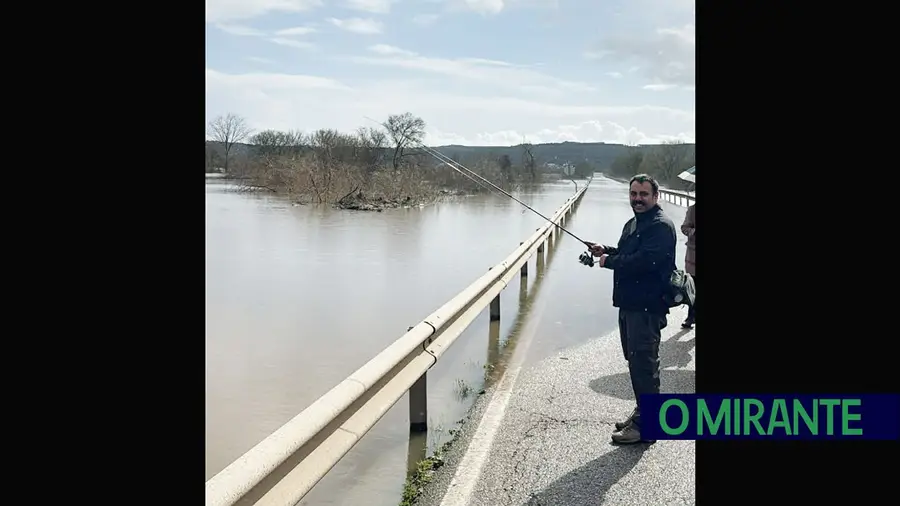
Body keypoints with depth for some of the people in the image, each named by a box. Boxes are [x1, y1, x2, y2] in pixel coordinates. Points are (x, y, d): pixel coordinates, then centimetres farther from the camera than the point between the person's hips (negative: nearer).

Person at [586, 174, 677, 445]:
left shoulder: (661, 226, -14)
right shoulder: (632, 224, 18)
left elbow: (645, 260, -26)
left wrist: (610, 262, -15)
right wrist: (606, 250, 9)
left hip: (647, 306, -10)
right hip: (629, 303, 10)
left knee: (643, 363, -7)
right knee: (635, 360, 18)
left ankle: (646, 425, 0)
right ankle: (642, 412, 31)